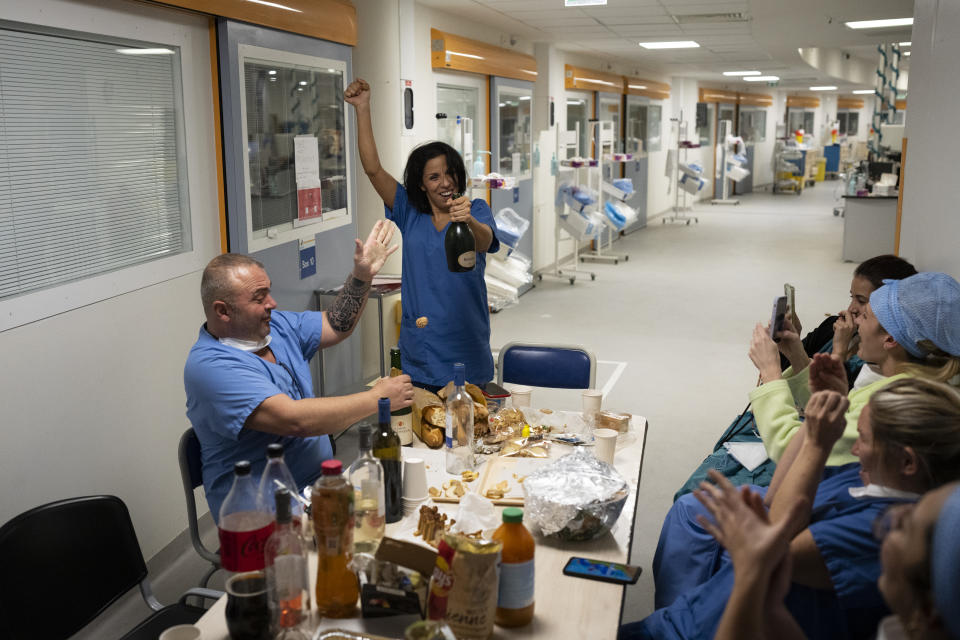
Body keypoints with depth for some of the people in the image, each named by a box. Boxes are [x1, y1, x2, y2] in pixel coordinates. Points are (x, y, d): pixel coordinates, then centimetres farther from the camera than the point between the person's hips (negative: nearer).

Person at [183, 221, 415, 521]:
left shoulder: (274, 326, 8)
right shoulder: (211, 366, -20)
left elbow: (335, 326, 21)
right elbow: (295, 419, -29)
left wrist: (362, 276, 6)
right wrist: (376, 398, -20)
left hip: (321, 482, 9)